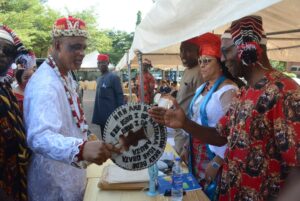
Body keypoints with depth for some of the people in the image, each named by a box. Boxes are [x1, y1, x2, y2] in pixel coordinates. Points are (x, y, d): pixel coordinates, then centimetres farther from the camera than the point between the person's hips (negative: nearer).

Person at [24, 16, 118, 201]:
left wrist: (85, 145, 23)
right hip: (54, 182, -9)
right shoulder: (45, 83, -27)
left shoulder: (66, 76, 4)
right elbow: (39, 137, -42)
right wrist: (81, 149, -58)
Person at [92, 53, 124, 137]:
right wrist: (96, 115, 13)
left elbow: (120, 96, -10)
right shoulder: (99, 79, 14)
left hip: (111, 115, -7)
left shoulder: (114, 77, -8)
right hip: (101, 116, 7)